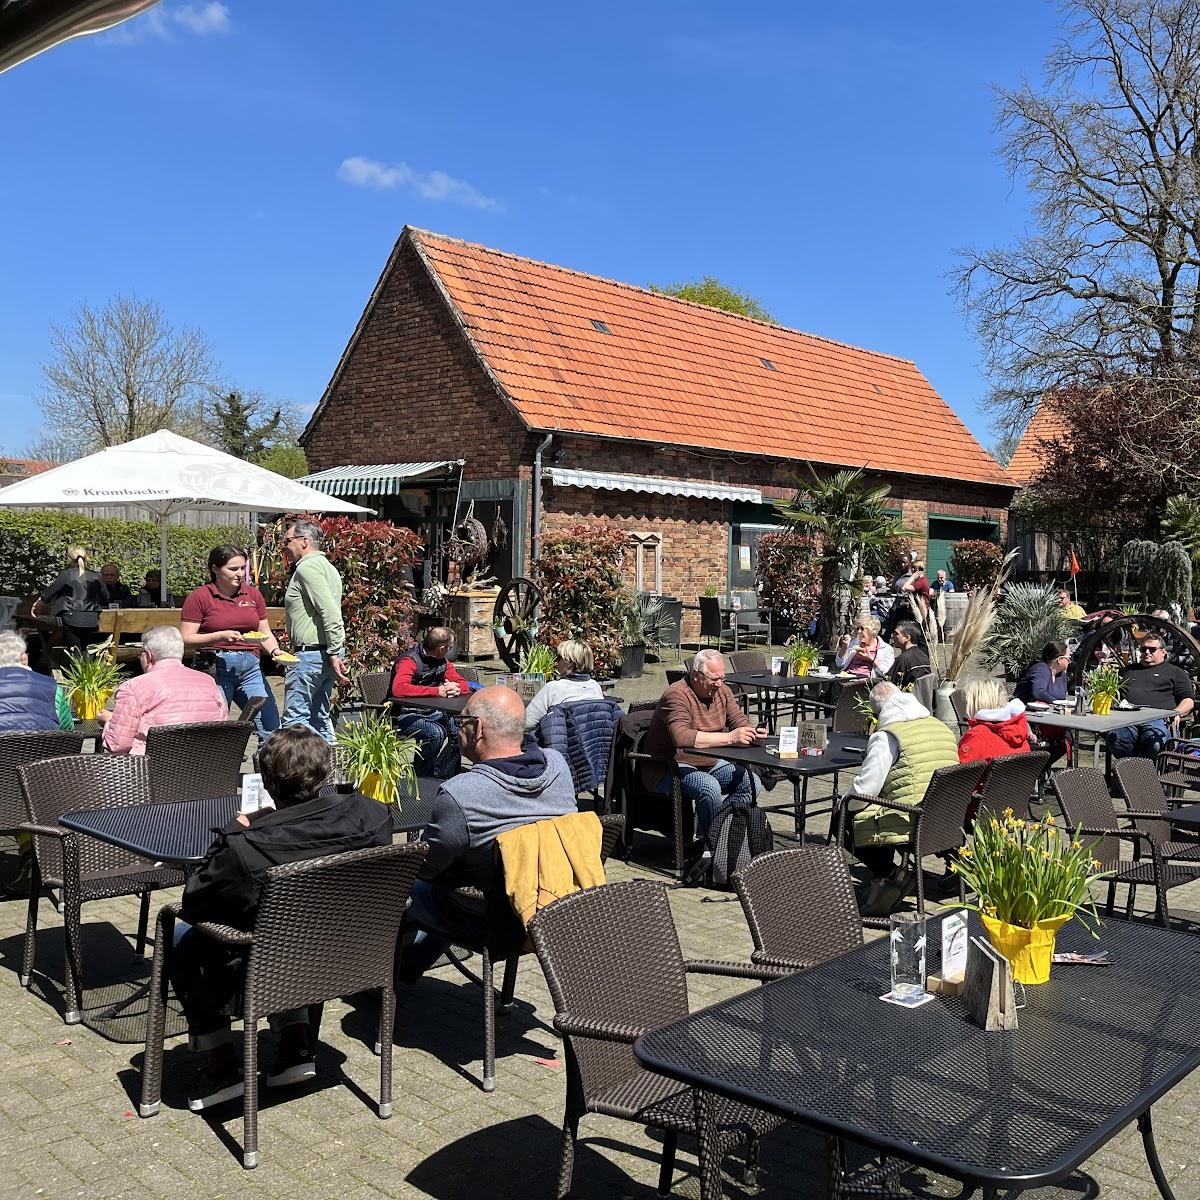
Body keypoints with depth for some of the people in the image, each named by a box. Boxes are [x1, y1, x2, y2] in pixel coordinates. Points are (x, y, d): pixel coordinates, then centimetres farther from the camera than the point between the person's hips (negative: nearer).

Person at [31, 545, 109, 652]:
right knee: (85, 650, 12)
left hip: (72, 619, -3)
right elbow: (106, 598, 12)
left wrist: (36, 606, 20)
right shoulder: (95, 576, 7)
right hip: (92, 620, 3)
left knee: (75, 654, -3)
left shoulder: (66, 575, -2)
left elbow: (48, 594, 4)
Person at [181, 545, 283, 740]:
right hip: (216, 667, -4)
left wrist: (275, 650, -3)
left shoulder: (253, 594, 12)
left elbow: (265, 633, 17)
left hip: (251, 667, 4)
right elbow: (185, 640, -5)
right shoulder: (199, 597, -2)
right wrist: (220, 636, -17)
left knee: (271, 729, -1)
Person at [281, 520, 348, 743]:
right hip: (327, 651, 10)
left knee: (295, 717, -7)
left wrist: (334, 653, -22)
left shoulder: (307, 567, -11)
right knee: (319, 716, 13)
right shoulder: (325, 566, 20)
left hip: (311, 652, -10)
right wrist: (334, 652, 17)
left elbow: (330, 613, -21)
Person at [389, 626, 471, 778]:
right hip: (405, 715, -7)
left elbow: (464, 685, 10)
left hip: (429, 712, 7)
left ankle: (444, 777, -1)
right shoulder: (410, 660, -19)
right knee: (435, 732, -32)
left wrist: (456, 688, -18)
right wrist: (437, 691, -32)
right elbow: (398, 689, -36)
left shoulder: (442, 662, 5)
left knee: (459, 728, -15)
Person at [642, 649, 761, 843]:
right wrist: (729, 738, -40)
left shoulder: (721, 691, 4)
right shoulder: (677, 695, -21)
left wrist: (753, 733, -19)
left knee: (750, 781, -10)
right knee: (709, 786, -34)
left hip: (709, 763, 8)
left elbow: (741, 723, 7)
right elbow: (681, 737, -37)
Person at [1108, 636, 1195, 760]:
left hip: (1157, 718, -2)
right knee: (1115, 739, -34)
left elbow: (1188, 700, 16)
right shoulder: (1129, 670, 37)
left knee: (1154, 744, -39)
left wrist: (1177, 713, -6)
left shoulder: (1175, 672, 26)